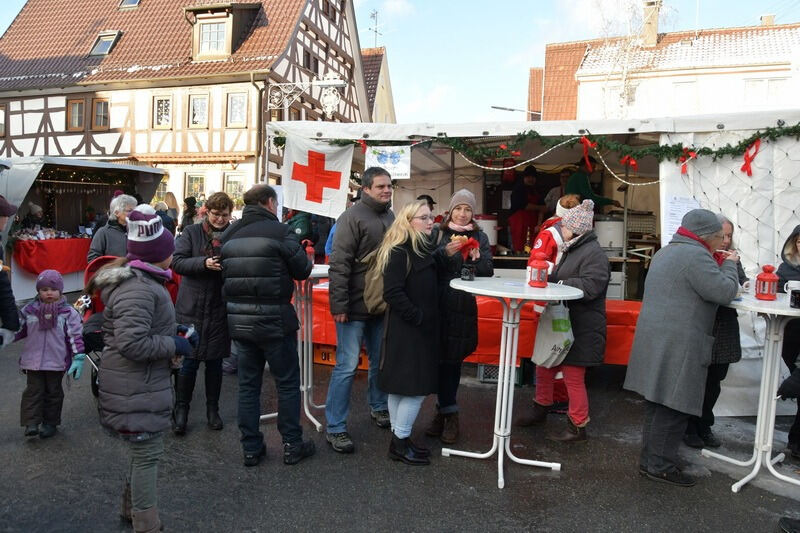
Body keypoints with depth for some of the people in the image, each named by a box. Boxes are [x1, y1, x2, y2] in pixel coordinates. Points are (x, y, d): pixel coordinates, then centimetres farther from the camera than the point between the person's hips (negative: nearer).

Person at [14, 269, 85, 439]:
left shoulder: (68, 312, -5)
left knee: (53, 392, 10)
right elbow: (19, 329, 14)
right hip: (33, 361, 1)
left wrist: (78, 358, -10)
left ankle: (50, 423, 21)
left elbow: (76, 336, -6)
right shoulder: (29, 310, 1)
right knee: (33, 391, 2)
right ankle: (31, 423, 9)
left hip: (57, 362, -1)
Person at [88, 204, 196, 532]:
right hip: (135, 390, -11)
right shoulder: (137, 289, -24)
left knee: (144, 451, 24)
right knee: (147, 455, 1)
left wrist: (172, 331, 9)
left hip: (143, 384, 11)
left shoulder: (138, 279, 10)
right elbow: (132, 342, -30)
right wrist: (173, 345, -18)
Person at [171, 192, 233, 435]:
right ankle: (181, 409, 23)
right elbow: (177, 262, -8)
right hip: (191, 307, -1)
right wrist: (204, 263, -22)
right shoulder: (191, 233, -1)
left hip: (220, 309, 1)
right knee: (188, 360, 5)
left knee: (215, 361, 13)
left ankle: (212, 409, 29)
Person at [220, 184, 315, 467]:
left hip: (239, 321, 5)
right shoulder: (279, 231, -12)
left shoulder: (229, 234, 5)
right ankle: (292, 445, 18)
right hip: (274, 320, -5)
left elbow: (226, 274, 9)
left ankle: (251, 448, 22)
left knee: (248, 385, 14)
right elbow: (303, 270, -8)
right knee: (287, 382, 9)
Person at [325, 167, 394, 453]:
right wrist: (339, 305, -21)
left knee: (379, 360, 19)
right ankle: (335, 428, 8)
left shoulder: (390, 216, 10)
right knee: (347, 365, -2)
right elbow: (339, 264, -18)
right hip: (354, 306, -7)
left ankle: (378, 407, 39)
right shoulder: (353, 217, -13)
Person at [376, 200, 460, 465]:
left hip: (422, 328, 9)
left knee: (401, 387, 14)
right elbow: (392, 292, -21)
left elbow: (433, 285, 13)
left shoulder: (425, 249, 12)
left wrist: (445, 256, 1)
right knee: (414, 387, -4)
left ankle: (399, 441, 23)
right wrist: (417, 317, -18)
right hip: (405, 330, -9)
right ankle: (399, 443, 10)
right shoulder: (399, 251, -16)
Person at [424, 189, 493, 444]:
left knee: (452, 359, 4)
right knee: (442, 358, 3)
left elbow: (488, 272, 3)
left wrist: (475, 257, -15)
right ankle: (448, 413, 18)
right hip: (438, 303, 0)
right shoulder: (436, 233, 8)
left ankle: (445, 411, 19)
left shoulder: (479, 237, 8)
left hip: (463, 307, 0)